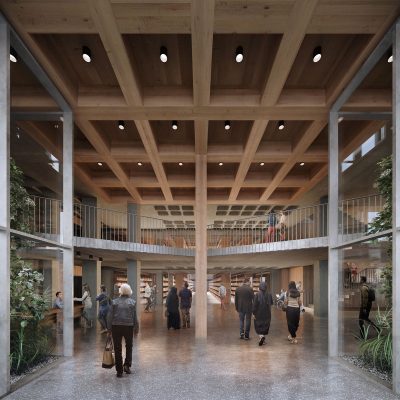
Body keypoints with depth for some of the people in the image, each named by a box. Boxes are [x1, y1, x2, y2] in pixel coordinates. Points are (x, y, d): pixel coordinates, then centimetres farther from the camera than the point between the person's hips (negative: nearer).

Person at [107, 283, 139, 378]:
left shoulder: (114, 302, -1)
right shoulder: (132, 302, -2)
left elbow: (109, 317, -2)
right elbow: (135, 317, -1)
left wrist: (109, 329, 6)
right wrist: (136, 329, 9)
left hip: (116, 327, 0)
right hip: (129, 327, 0)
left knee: (118, 349, 8)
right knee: (129, 346, 21)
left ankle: (119, 371, 11)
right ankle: (127, 365, 6)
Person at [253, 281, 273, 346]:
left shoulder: (258, 295, -16)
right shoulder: (269, 295, -5)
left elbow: (255, 305, -15)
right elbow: (272, 302, 10)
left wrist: (254, 313, -7)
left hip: (259, 314, -3)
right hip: (267, 314, 3)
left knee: (258, 326, 8)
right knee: (265, 326, 16)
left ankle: (261, 336, -15)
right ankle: (262, 338, 20)